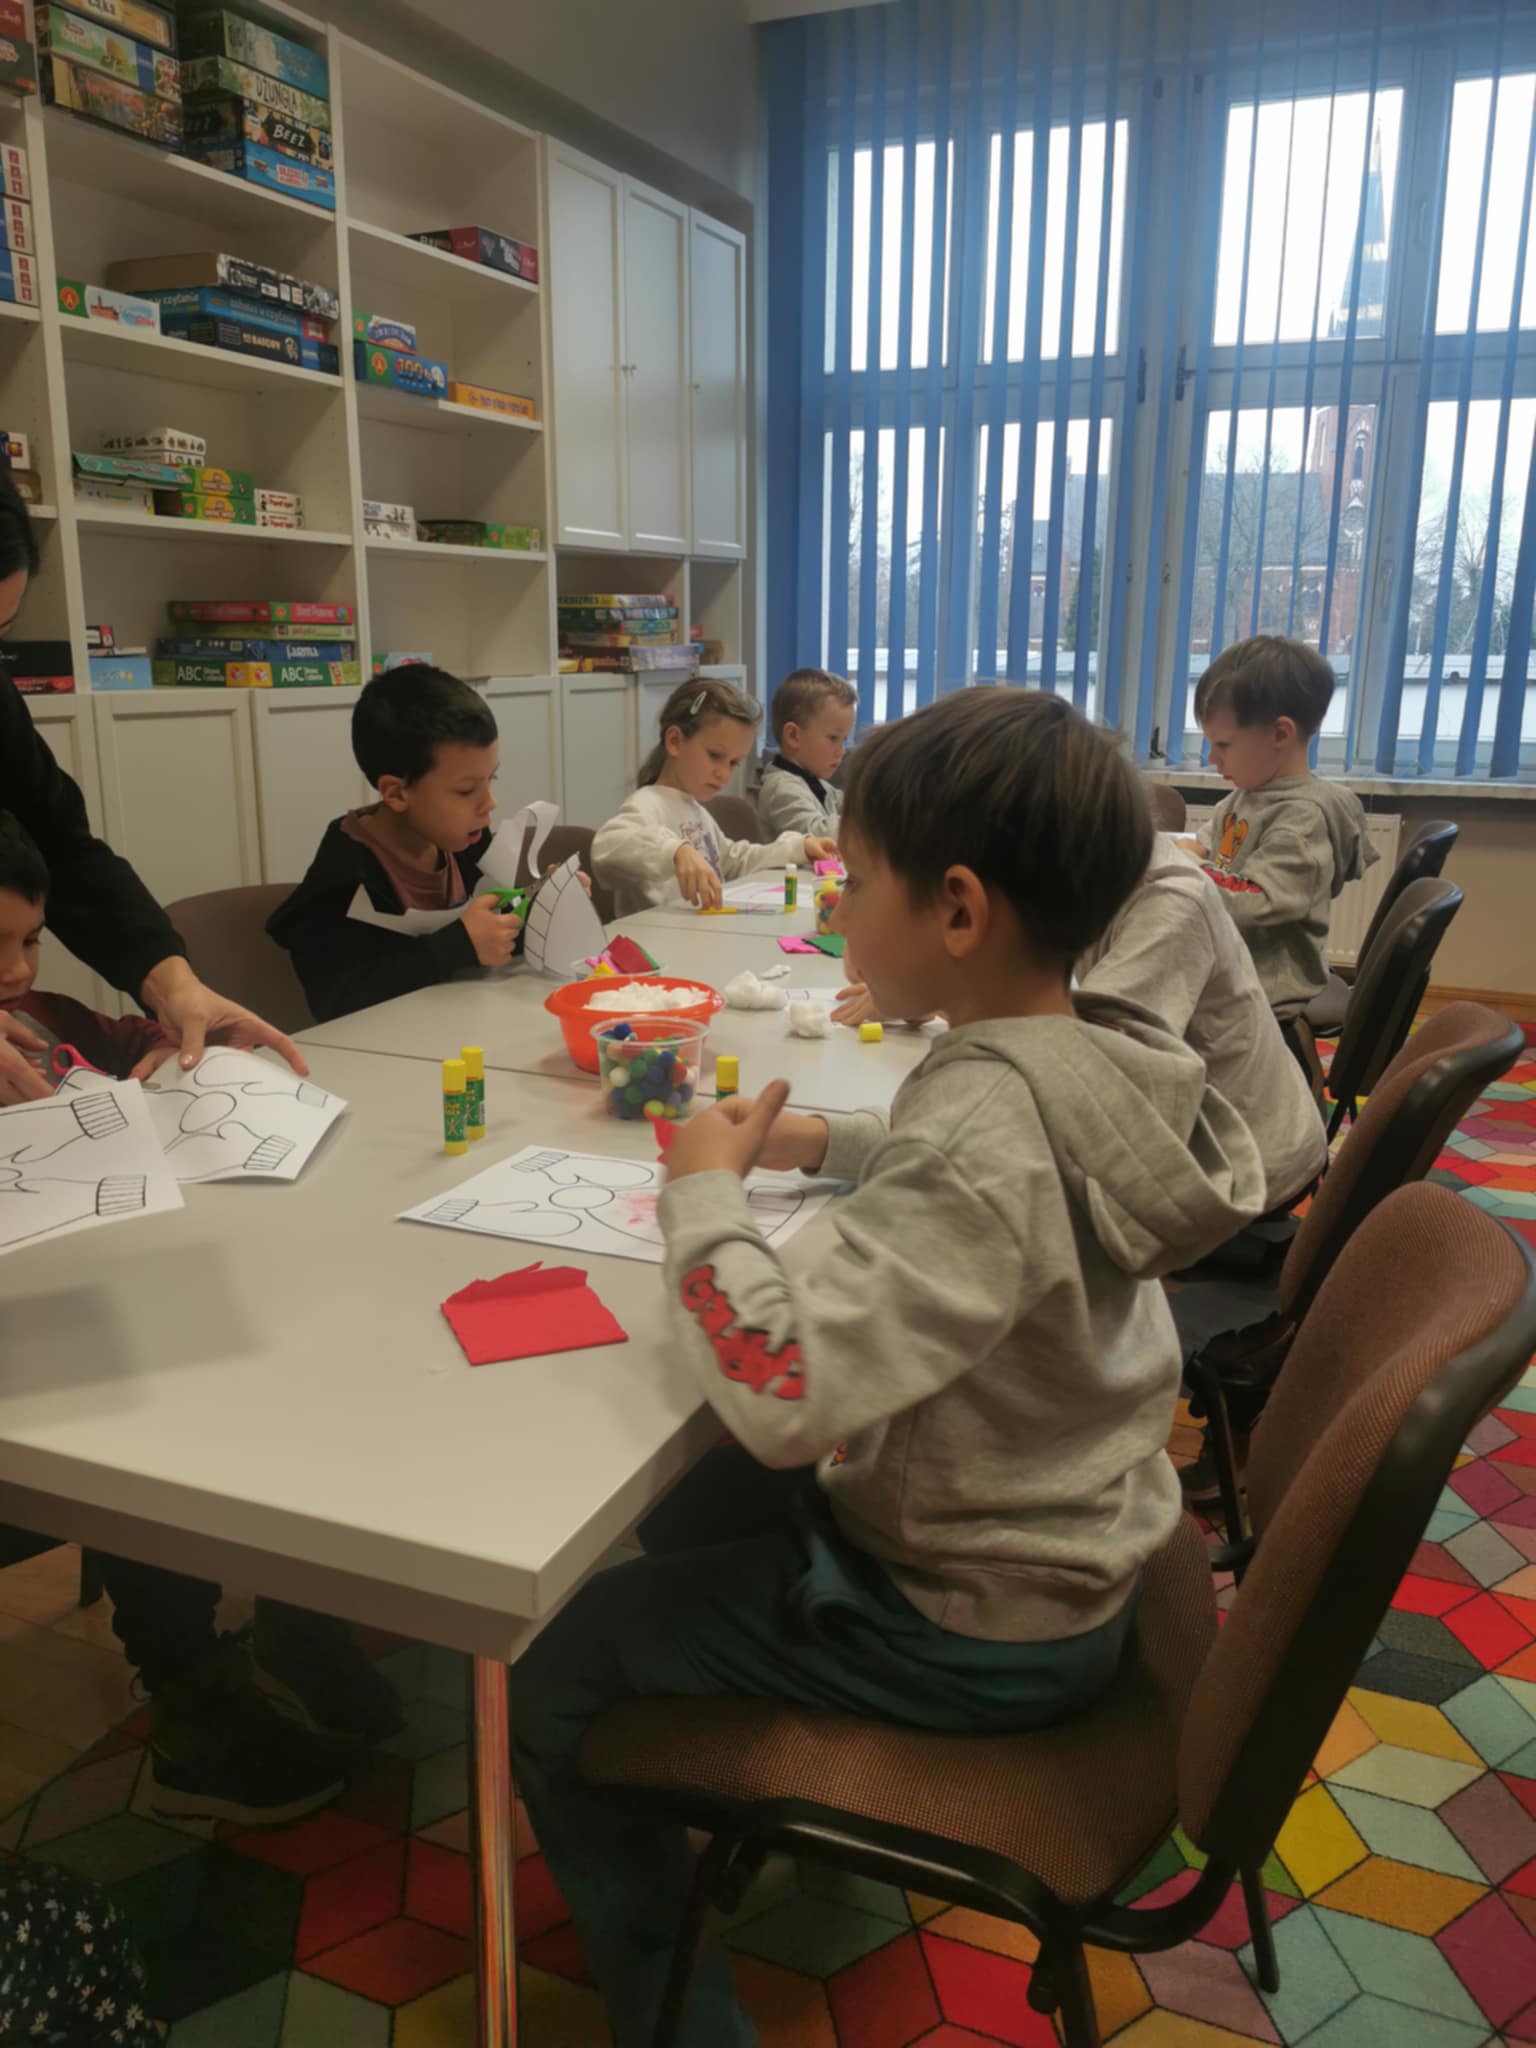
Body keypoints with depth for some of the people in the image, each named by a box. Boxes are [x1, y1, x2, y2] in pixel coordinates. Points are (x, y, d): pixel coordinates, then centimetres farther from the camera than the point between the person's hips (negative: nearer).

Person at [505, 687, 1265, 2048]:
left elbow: (783, 1394, -40)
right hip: (1067, 1548, 9)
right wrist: (829, 1144, 2)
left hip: (971, 1630, -8)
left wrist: (705, 1192, -25)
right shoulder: (1087, 1059, -7)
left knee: (548, 1668, 1)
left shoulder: (981, 1134, -34)